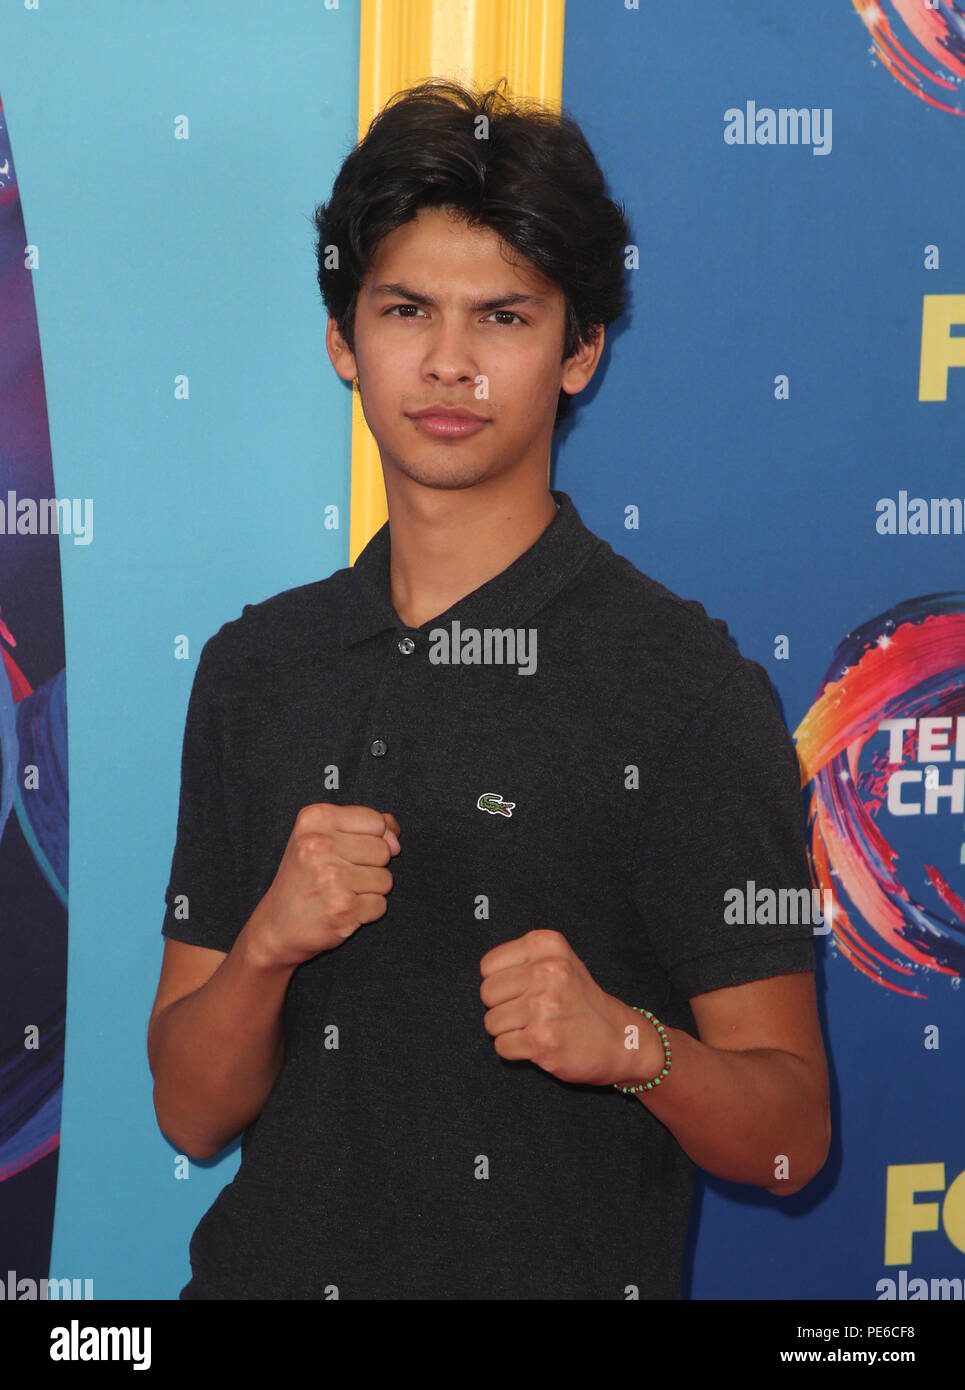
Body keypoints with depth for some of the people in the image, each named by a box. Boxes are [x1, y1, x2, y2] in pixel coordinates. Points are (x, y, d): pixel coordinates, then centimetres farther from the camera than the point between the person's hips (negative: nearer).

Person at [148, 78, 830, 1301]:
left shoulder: (689, 687, -10)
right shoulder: (256, 668, 4)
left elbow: (787, 1138, -8)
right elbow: (191, 1110, 3)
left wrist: (630, 1043, -25)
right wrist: (267, 946, -15)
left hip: (562, 1271, -3)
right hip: (274, 1266, 4)